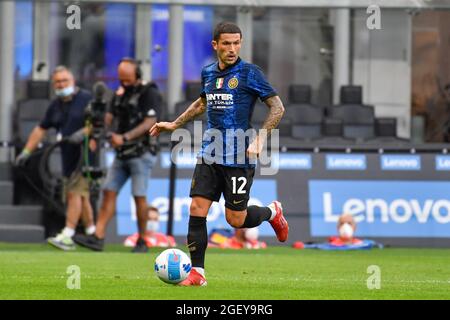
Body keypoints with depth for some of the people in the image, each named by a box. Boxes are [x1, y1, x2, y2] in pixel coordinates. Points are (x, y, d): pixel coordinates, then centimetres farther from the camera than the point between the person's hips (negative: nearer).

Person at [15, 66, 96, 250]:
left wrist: (83, 133, -26)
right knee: (81, 195, 10)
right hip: (68, 156, 7)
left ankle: (67, 236, -18)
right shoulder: (55, 106, 14)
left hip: (86, 153, -7)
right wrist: (26, 151, 13)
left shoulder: (86, 99, -5)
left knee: (75, 192, -13)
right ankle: (92, 232, 18)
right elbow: (41, 130, 17)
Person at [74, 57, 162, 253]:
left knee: (139, 196, -8)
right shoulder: (120, 93, 14)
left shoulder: (149, 93, -8)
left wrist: (124, 137, -26)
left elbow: (150, 123, -18)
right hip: (122, 155, 7)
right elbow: (109, 117, 8)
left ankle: (142, 241, 3)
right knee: (109, 192, -2)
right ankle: (98, 238, -6)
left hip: (141, 153, -7)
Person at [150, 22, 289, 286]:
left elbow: (278, 107, -8)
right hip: (210, 154, 5)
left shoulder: (249, 73, -8)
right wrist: (174, 124, 30)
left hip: (239, 158, -5)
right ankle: (197, 272, 1)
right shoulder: (208, 73, 9)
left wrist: (260, 139, -18)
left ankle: (272, 212, 31)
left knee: (236, 220, 0)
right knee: (197, 210, -5)